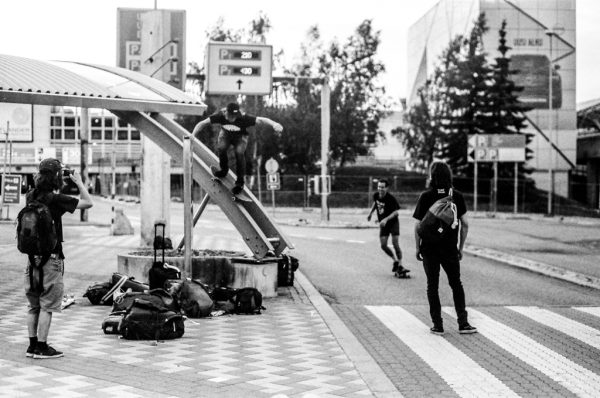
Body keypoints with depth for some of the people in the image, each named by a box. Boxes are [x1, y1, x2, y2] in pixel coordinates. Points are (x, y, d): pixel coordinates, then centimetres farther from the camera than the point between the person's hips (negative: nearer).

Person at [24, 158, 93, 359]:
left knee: (34, 305, 13)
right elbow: (88, 202, -14)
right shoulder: (54, 199, -16)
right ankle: (41, 347, 2)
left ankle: (33, 345, 19)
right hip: (50, 258, -7)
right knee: (47, 305, -1)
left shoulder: (31, 196, 4)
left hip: (33, 257, 7)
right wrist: (79, 182, -1)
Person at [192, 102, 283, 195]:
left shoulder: (243, 118, -35)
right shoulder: (220, 116, -30)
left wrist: (274, 124, -57)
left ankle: (240, 182, -11)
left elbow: (260, 120, -39)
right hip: (225, 135, 2)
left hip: (240, 136, -2)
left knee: (239, 153, -26)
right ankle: (224, 169, 4)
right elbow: (202, 124, -23)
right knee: (221, 148, -27)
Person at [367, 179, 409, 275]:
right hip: (383, 224, 5)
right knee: (383, 245, -3)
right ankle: (395, 261, 19)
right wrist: (370, 213, 17)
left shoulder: (391, 198, -22)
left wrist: (386, 219, -35)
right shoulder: (376, 195, -5)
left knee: (395, 243, -14)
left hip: (393, 222, -5)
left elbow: (395, 212, -24)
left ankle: (400, 266, -8)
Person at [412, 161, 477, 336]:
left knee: (432, 287, 8)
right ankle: (463, 323, 10)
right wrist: (460, 247, 10)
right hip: (450, 249, 2)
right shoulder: (457, 196, -1)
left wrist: (418, 247, 3)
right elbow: (465, 224, 0)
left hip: (429, 249, -2)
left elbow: (418, 226, -9)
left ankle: (438, 325, 9)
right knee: (456, 285, 15)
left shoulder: (426, 197, -8)